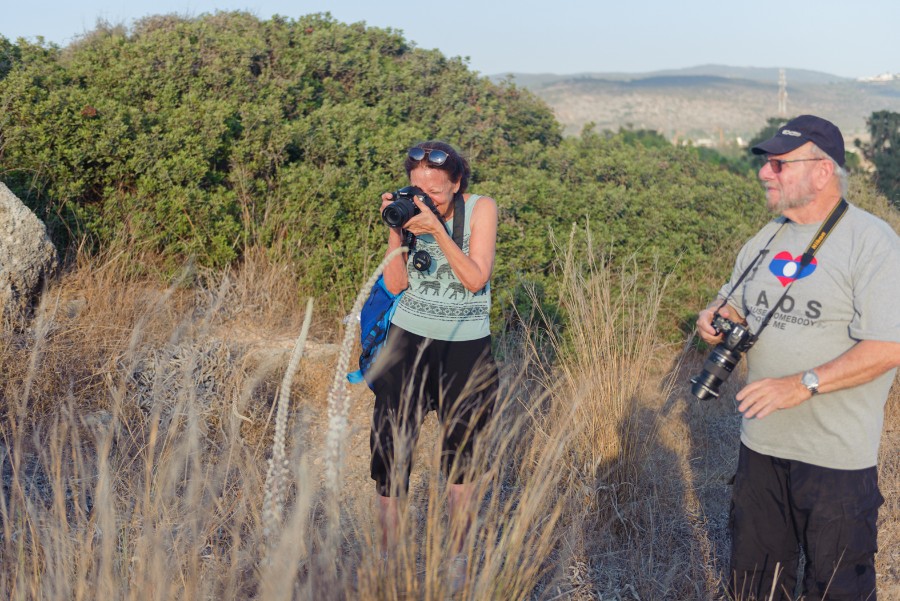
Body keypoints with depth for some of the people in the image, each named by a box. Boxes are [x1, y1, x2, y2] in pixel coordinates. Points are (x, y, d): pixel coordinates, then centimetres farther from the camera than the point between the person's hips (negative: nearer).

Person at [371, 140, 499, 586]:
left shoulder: (481, 209, -6)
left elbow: (476, 278, -16)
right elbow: (395, 284, -4)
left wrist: (437, 230, -24)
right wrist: (396, 232, -16)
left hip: (466, 349, -1)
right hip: (408, 342, 2)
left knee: (459, 454, 9)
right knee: (389, 450, -4)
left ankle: (458, 559, 23)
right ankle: (385, 558, 10)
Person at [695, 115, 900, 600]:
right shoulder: (764, 241, 8)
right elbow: (734, 306, 21)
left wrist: (803, 384, -26)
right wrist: (716, 319, -3)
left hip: (837, 453, -6)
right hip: (762, 440, 6)